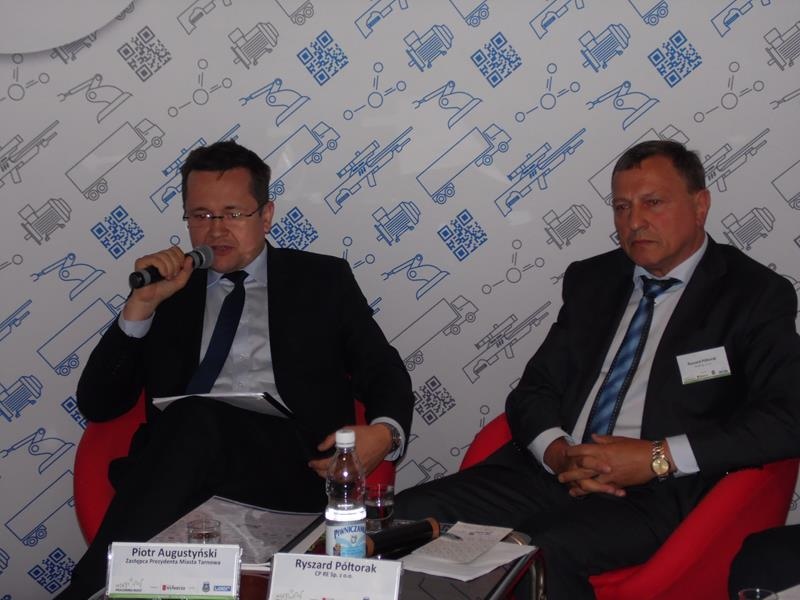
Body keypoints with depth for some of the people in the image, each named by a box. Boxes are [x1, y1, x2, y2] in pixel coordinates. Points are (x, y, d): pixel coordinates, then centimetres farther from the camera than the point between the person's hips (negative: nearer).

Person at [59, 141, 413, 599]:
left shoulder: (320, 280, 18)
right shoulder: (169, 289, 21)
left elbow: (386, 376, 14)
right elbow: (97, 405, 15)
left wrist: (384, 433, -10)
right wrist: (141, 306, 2)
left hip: (291, 464, -1)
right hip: (178, 464, 2)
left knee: (194, 418, -34)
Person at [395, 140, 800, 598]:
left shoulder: (755, 294, 4)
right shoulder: (592, 280, 19)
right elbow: (535, 389, 16)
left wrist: (659, 457, -16)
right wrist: (557, 452, -7)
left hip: (656, 494, -5)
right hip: (553, 470, 5)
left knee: (540, 551, -35)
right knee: (414, 513, -18)